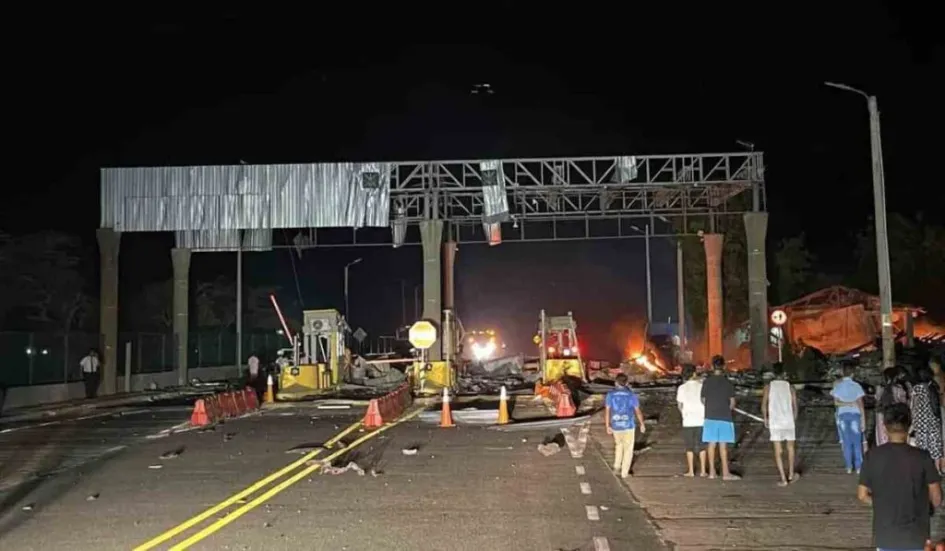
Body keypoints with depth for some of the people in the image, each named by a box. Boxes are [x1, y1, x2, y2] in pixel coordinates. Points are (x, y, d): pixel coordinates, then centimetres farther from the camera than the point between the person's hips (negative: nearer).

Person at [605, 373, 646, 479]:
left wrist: (608, 427, 4)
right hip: (628, 426, -2)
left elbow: (607, 412, -6)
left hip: (616, 426, 2)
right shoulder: (632, 395, -9)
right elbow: (638, 412, -5)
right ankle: (624, 473, 12)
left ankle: (617, 467, 22)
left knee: (619, 445, 27)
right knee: (628, 450, 12)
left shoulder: (610, 395, -6)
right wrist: (642, 425, 9)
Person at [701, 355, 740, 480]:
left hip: (710, 417, 2)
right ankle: (726, 473, 2)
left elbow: (703, 400, 6)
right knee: (723, 445, 0)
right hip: (724, 417, -2)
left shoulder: (707, 382, -1)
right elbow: (732, 402, -3)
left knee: (712, 445, 7)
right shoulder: (728, 382, -6)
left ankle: (712, 472, 11)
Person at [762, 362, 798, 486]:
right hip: (788, 421, 1)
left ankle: (783, 478, -1)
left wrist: (766, 418, 13)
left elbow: (764, 406, -3)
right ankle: (791, 474, 28)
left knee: (778, 451, 3)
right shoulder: (789, 387, 1)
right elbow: (795, 407, 1)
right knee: (790, 448, 20)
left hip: (774, 422, -1)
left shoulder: (769, 386, 0)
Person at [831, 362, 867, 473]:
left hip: (843, 415, 2)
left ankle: (849, 467, 6)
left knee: (846, 442, 6)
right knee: (857, 442, 4)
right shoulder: (856, 386, -4)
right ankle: (858, 467, 3)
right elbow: (860, 403, -5)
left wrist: (847, 404, -5)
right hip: (855, 414, -2)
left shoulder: (838, 386, 1)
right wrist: (863, 420, -4)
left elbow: (836, 402, -7)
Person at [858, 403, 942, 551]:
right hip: (915, 534, -1)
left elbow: (862, 495, -3)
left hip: (884, 533, 1)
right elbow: (936, 498, -5)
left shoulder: (872, 456, -10)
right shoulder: (922, 457, -14)